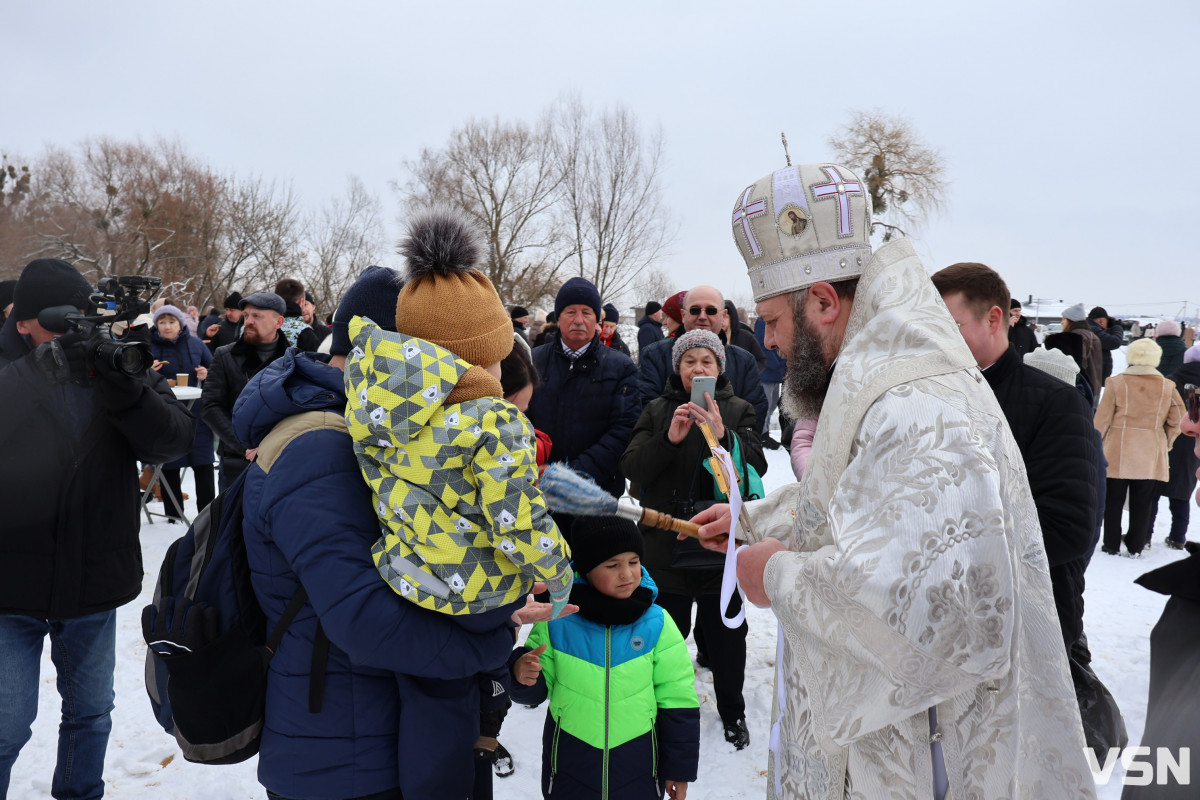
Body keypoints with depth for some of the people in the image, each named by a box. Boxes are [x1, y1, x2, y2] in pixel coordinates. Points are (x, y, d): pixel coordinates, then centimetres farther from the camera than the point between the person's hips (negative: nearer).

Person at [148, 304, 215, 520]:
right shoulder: (149, 346, 1)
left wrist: (206, 374, -5)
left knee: (203, 466, 2)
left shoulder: (195, 344, 6)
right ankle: (174, 514, 17)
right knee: (169, 468, 5)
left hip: (196, 413, 1)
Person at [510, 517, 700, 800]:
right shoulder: (556, 621, -10)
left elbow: (677, 701, -2)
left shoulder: (656, 624, -10)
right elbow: (535, 691, 2)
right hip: (569, 769, 1)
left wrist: (680, 767, 2)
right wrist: (522, 675, -19)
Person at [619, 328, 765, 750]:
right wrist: (669, 438, -24)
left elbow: (757, 466, -11)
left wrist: (722, 435, -28)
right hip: (666, 544, 1)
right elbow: (632, 467, -8)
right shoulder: (657, 411, 3)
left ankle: (732, 712, 35)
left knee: (727, 635, 14)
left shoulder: (739, 411, 2)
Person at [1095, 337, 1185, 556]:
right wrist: (1165, 443, 19)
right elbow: (1176, 421, 5)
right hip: (1151, 456, 2)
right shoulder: (1167, 387, -1)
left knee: (1113, 501, 9)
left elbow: (1102, 419, -6)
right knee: (1142, 503, 11)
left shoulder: (1116, 383, -9)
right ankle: (1136, 546, 16)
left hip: (1118, 453, -2)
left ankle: (1111, 545, 13)